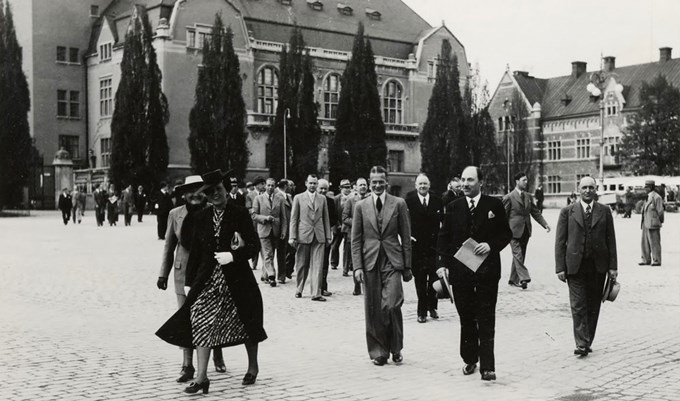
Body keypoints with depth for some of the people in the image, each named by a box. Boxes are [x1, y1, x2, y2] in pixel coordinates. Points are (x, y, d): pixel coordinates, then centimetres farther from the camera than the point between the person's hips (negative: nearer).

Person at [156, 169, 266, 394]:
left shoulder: (240, 214, -4)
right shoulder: (201, 217, 6)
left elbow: (254, 245, -5)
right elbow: (195, 251, 9)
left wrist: (233, 255, -19)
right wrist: (190, 282, 6)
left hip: (237, 278, -2)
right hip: (207, 280, 2)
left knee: (246, 323, 11)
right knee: (201, 324, -9)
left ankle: (253, 367, 33)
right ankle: (201, 377, -6)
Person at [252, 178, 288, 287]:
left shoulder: (280, 200, 8)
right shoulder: (258, 198, 4)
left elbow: (283, 217, 8)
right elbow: (254, 215, 1)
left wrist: (283, 231, -1)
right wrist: (265, 218, -15)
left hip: (276, 231, 3)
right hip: (264, 230, -3)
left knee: (271, 255, 10)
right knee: (268, 255, -9)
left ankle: (265, 273, 24)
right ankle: (271, 276, -15)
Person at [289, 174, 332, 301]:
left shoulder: (322, 198, 12)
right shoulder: (298, 198, 5)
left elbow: (326, 218, 14)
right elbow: (293, 219, 2)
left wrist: (328, 236, 9)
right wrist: (292, 237, -4)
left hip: (319, 236, 2)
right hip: (303, 236, -1)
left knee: (317, 265, -5)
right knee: (302, 265, 6)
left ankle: (316, 293, -4)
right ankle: (299, 289, 24)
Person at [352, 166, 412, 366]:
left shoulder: (399, 204, 5)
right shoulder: (361, 206, 8)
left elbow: (406, 236, 6)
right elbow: (356, 239, 7)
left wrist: (407, 266, 3)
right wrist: (357, 266, -2)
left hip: (392, 261, -1)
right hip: (370, 262, 2)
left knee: (392, 305, -12)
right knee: (373, 310, 3)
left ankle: (396, 348, 8)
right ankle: (378, 351, 15)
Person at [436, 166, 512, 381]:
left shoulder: (494, 205, 1)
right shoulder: (454, 207, 6)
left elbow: (506, 234, 5)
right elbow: (444, 237, 7)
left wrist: (491, 245, -14)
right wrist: (443, 263, -5)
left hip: (487, 269, -2)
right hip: (460, 271, 2)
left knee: (486, 319, -2)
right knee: (466, 318, 10)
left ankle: (487, 367, -1)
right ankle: (469, 360, 25)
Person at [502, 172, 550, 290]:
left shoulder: (528, 196, 13)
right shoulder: (509, 197, -6)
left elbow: (535, 212, 14)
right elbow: (503, 215, -4)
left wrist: (545, 224, 3)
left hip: (525, 231, 6)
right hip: (514, 231, -6)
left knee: (520, 256, 10)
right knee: (517, 254, -11)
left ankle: (513, 279, 18)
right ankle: (524, 278, -17)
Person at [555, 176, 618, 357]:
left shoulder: (604, 211, 6)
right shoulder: (567, 212, 2)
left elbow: (611, 240, 7)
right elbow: (560, 241, 1)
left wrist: (612, 266, 1)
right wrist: (560, 267, -5)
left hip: (598, 267, 2)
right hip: (575, 266, -2)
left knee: (593, 306, 7)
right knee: (578, 306, -6)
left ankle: (587, 342, 17)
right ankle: (581, 344, -6)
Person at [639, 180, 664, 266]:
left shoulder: (657, 197, -12)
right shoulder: (648, 197, 15)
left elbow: (660, 211, -11)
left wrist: (658, 222, -5)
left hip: (653, 224, -9)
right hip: (645, 223, 9)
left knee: (654, 243, -3)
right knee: (645, 242, 12)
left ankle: (657, 261, 4)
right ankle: (646, 259, 20)